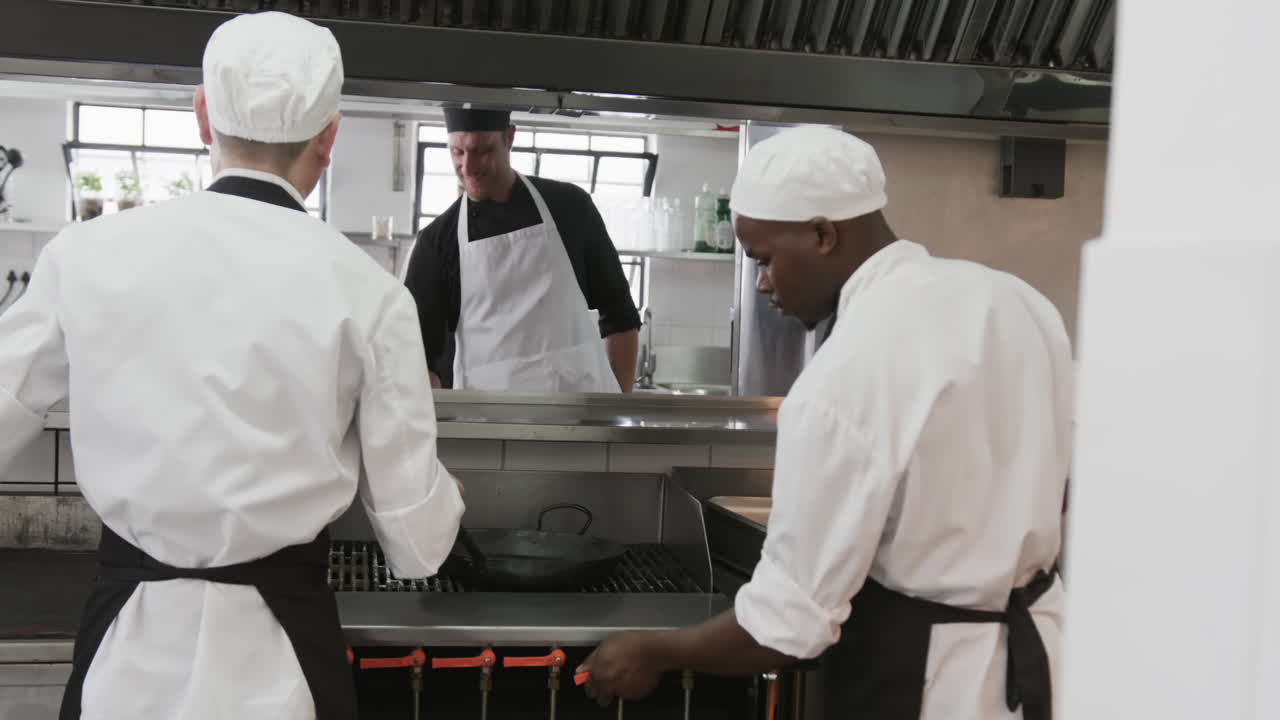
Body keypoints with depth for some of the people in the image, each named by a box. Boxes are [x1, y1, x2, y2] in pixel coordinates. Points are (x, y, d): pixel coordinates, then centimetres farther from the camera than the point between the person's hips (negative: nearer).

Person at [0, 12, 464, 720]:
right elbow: (414, 542, -5)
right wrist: (446, 500, 18)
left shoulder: (89, 252, -8)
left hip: (127, 640, 1)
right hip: (271, 644, -1)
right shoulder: (366, 293, -11)